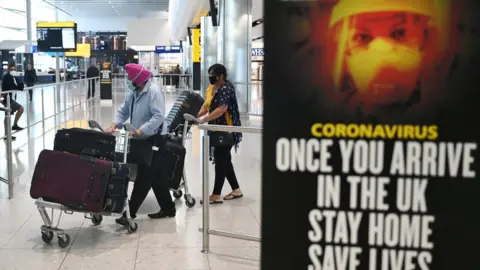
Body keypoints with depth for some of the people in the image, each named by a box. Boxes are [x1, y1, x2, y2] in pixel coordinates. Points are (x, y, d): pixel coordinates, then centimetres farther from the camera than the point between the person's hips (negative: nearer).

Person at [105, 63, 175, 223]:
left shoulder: (154, 92, -19)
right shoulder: (133, 92, 9)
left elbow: (159, 116, -27)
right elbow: (124, 111, 11)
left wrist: (140, 130, -33)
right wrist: (115, 125, -6)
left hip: (155, 138, -9)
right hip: (144, 138, 9)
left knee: (144, 176, -5)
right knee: (154, 175, 14)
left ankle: (130, 212, -2)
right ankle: (168, 208, 25)